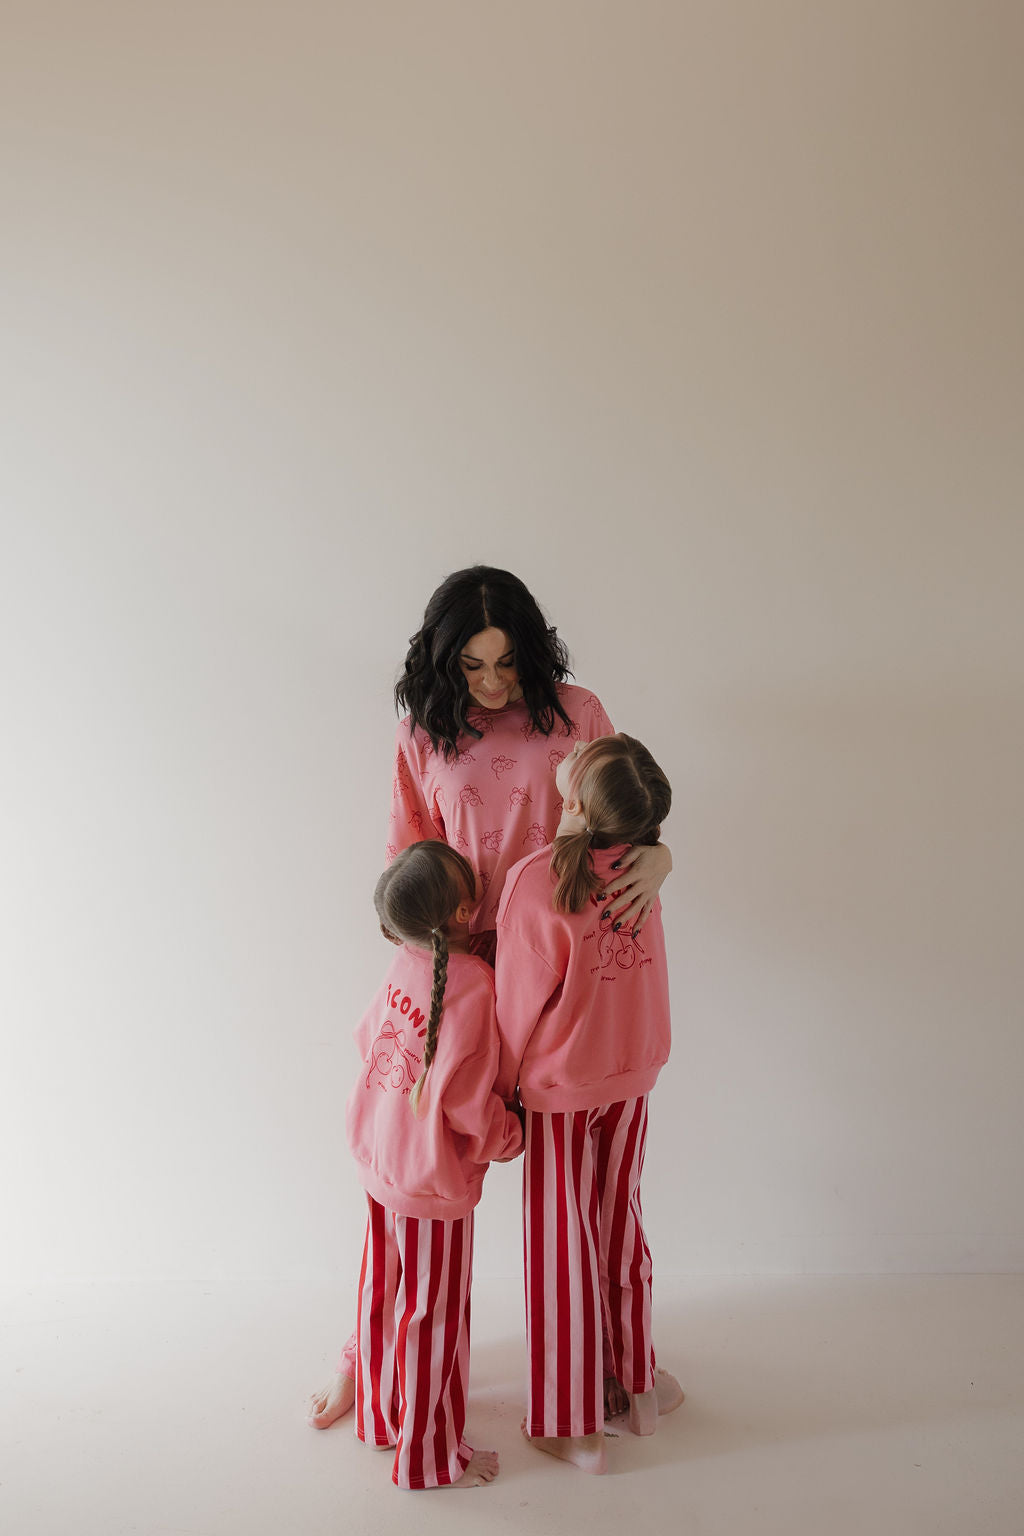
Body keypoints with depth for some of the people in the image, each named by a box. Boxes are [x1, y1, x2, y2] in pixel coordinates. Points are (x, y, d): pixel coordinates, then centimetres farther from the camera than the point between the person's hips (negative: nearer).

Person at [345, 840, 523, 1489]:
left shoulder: (404, 962, -6)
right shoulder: (473, 983, -27)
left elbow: (369, 1037, 7)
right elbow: (466, 1100, -25)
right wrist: (509, 1137, -6)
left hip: (379, 1164, 7)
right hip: (435, 1181, -7)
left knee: (385, 1295, 24)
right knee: (432, 1318, 10)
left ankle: (381, 1416, 45)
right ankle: (428, 1457, 28)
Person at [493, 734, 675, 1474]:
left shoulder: (535, 882, -29)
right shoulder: (639, 865, -14)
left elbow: (520, 1000, -17)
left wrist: (500, 1086, -2)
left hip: (559, 1087, -5)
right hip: (633, 1076, 5)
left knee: (562, 1246, 12)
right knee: (621, 1225, 22)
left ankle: (575, 1427, 28)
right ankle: (639, 1388, 40)